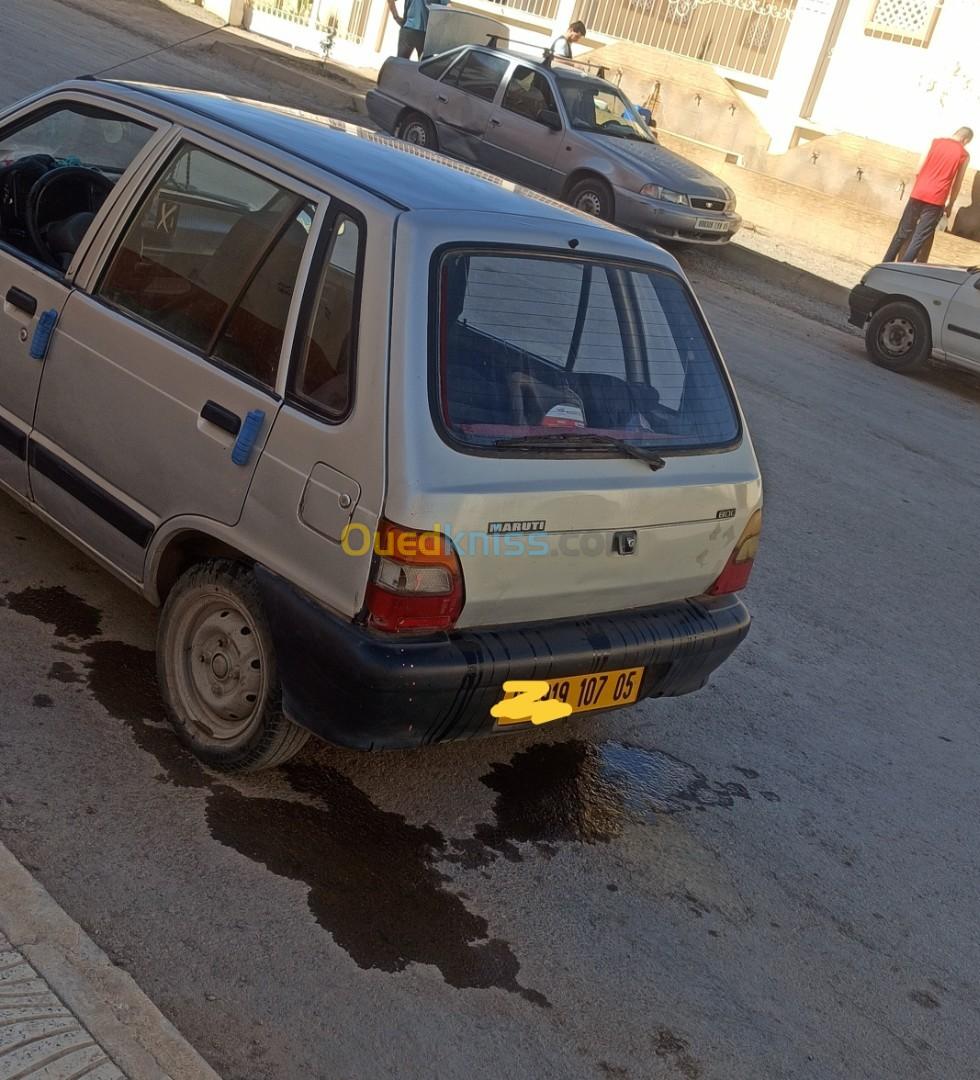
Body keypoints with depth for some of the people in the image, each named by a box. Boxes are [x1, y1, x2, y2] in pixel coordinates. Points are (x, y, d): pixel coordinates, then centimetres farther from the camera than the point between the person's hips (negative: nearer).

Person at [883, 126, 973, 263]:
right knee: (919, 239, 0)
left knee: (903, 233, 14)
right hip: (936, 200, -2)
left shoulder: (935, 142, 7)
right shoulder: (964, 155, 3)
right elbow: (957, 184, 8)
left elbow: (918, 171, 6)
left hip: (918, 194, 2)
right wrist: (949, 206, 20)